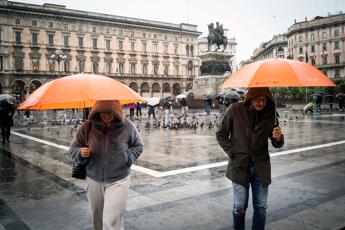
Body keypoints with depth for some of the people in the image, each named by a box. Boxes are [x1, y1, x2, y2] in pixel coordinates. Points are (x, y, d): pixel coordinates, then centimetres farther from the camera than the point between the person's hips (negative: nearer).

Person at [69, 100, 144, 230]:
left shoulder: (127, 126, -12)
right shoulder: (87, 127, -10)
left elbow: (138, 146, 6)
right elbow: (72, 149, 1)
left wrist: (127, 157, -12)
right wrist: (81, 153, -21)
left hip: (118, 181, -3)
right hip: (93, 181, 3)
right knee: (97, 218, 22)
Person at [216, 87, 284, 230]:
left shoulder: (270, 113, -4)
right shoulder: (235, 110, -10)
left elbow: (277, 144, 2)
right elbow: (221, 134, 1)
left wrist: (278, 138, -20)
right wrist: (232, 152, -8)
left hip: (261, 166, 2)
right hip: (239, 165, -2)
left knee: (261, 206, 8)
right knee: (240, 206, 2)